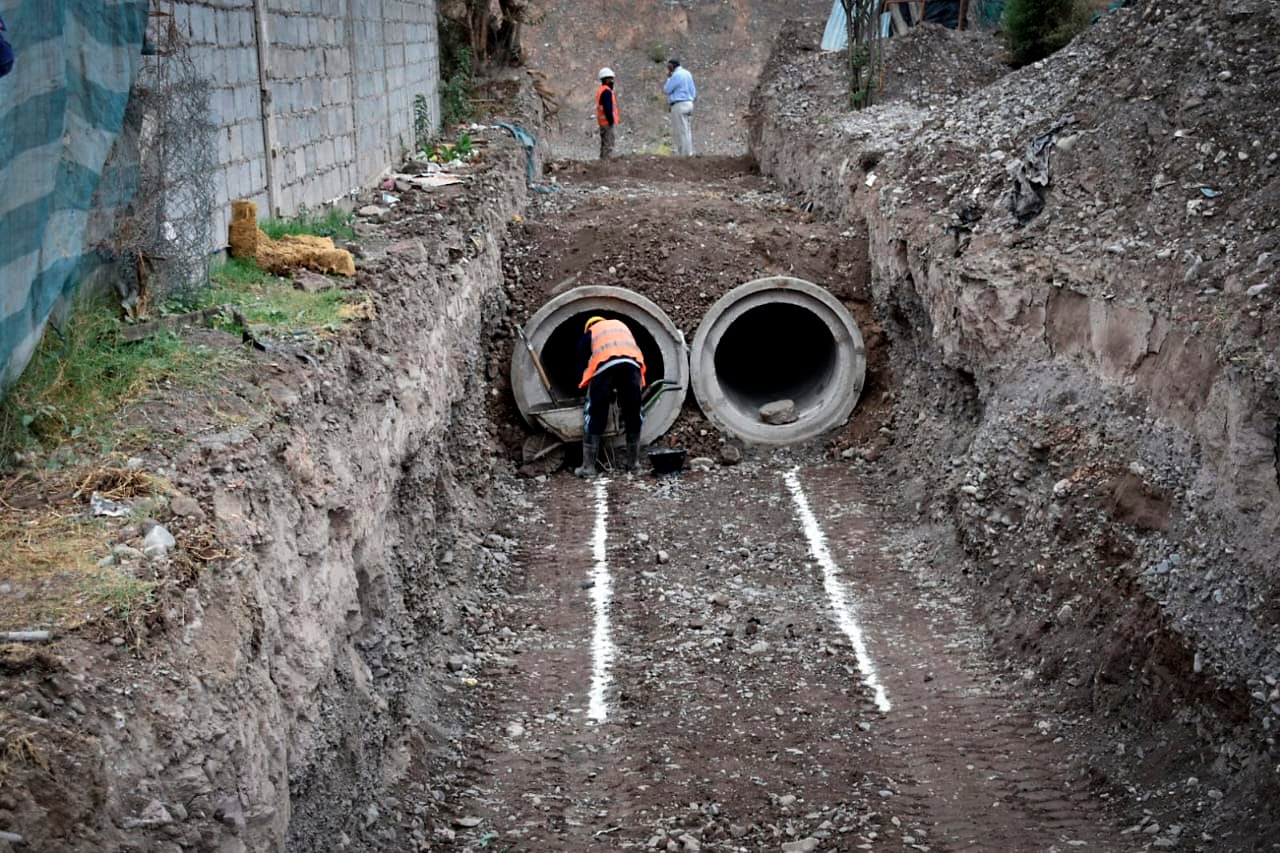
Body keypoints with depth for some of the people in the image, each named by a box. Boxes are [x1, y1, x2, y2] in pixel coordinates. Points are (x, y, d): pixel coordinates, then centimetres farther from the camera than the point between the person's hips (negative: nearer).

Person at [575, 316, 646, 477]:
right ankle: (632, 462, 24)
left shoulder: (589, 333, 32)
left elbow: (582, 361, 28)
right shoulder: (621, 325, 41)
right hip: (632, 363, 2)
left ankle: (588, 467, 1)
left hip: (605, 364, -2)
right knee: (633, 413, 16)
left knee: (595, 415, 4)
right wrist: (620, 390, 42)